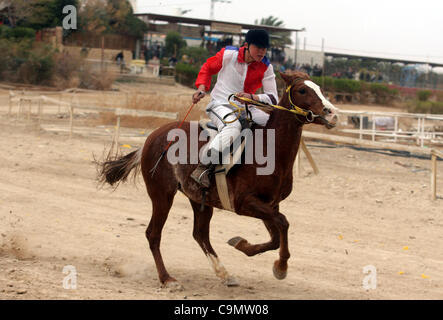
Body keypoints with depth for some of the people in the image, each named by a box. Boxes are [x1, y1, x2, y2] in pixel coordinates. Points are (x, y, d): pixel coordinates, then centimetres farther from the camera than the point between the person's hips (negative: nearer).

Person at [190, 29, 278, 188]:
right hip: (220, 105, -4)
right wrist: (202, 89, -7)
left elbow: (273, 97, -9)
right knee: (233, 125, -39)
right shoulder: (228, 54, -9)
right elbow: (207, 68, 9)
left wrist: (251, 97, -27)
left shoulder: (266, 67, -3)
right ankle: (203, 168, -37)